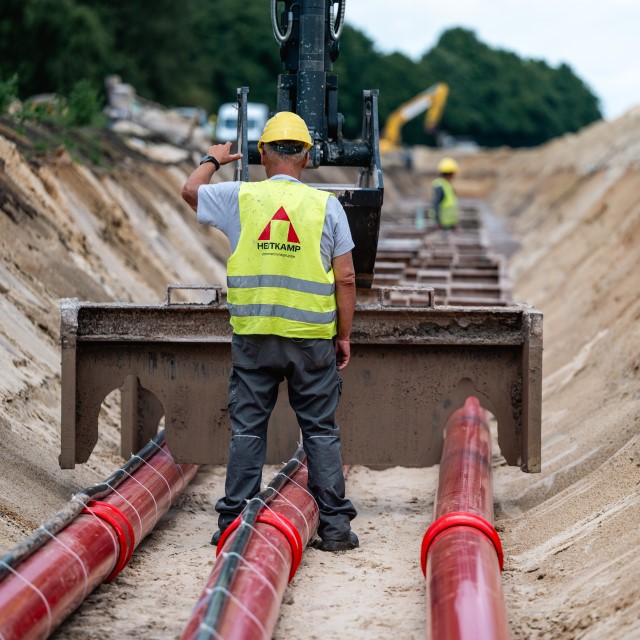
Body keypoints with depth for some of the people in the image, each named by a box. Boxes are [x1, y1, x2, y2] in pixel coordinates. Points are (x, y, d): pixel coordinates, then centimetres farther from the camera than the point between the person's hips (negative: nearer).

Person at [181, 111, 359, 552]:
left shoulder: (240, 198, 0)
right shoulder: (326, 205, -2)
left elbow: (190, 190, 21)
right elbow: (345, 278, -2)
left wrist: (213, 161, 39)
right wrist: (344, 335, 7)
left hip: (253, 335, 1)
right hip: (312, 336, -1)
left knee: (247, 430, 8)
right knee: (321, 431, 5)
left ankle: (234, 523, 10)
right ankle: (335, 524, 6)